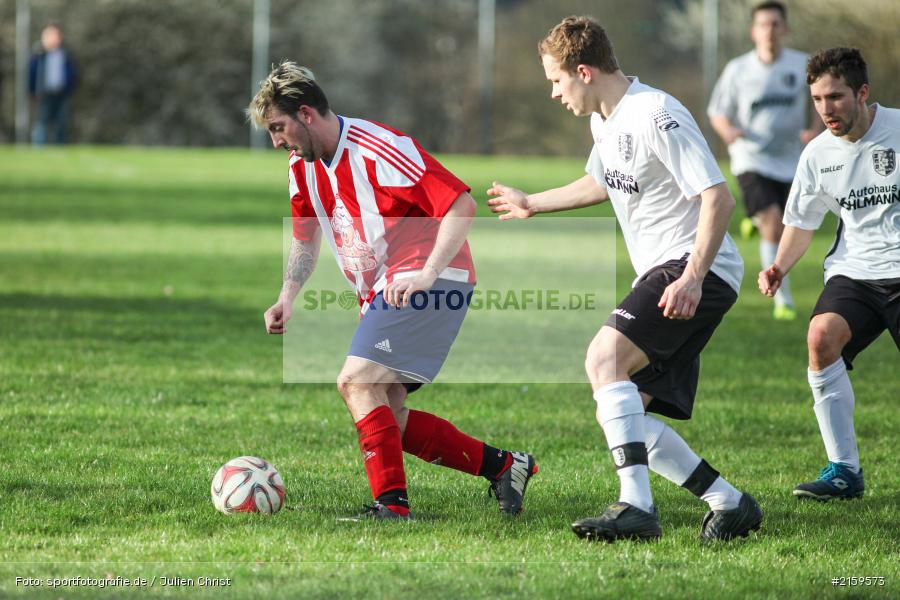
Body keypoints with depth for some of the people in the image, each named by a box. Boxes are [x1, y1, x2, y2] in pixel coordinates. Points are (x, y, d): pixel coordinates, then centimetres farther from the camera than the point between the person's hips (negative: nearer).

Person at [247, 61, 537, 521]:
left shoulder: (378, 149, -19)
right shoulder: (303, 167, 8)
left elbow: (460, 203, -23)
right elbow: (306, 236, 25)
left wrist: (427, 272, -31)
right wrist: (288, 297, 9)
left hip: (425, 282, -10)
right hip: (380, 293, 10)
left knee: (356, 383, -22)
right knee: (386, 419, 5)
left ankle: (392, 505, -23)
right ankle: (502, 466, 13)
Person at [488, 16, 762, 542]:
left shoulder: (656, 116, -16)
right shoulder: (604, 120, 14)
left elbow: (719, 198, -21)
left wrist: (692, 278, -29)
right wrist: (531, 204, 45)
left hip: (696, 270, -10)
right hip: (660, 275, 10)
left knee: (605, 357, -28)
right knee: (625, 416, 2)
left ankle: (636, 506, -36)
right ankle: (731, 504, 7)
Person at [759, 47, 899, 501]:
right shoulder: (819, 154, 5)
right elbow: (802, 221, 18)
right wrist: (780, 267, 1)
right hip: (853, 271, 4)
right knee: (822, 336, -23)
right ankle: (844, 470, -17)